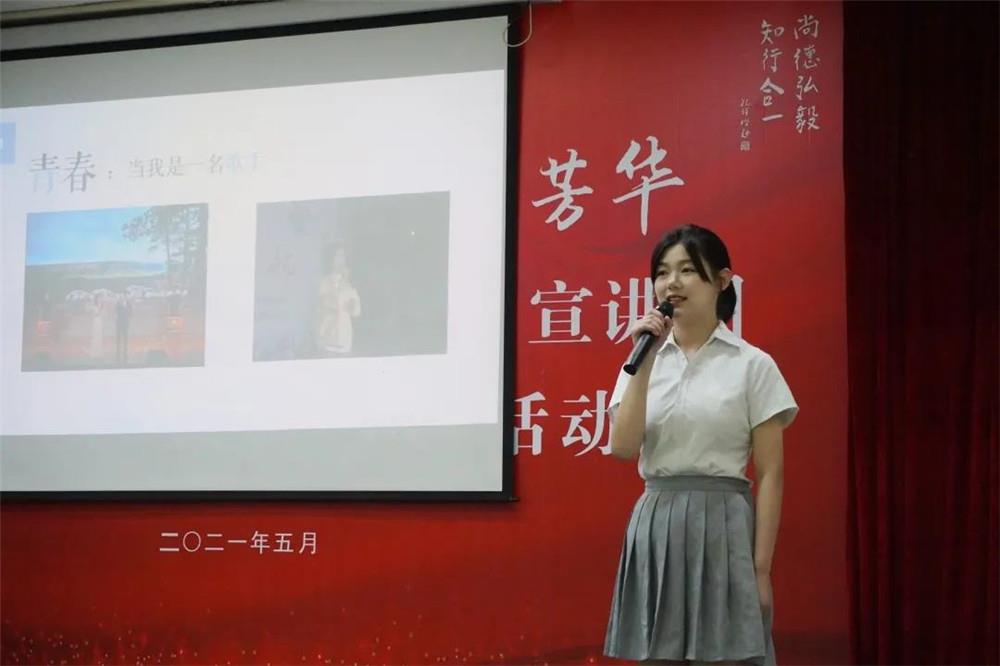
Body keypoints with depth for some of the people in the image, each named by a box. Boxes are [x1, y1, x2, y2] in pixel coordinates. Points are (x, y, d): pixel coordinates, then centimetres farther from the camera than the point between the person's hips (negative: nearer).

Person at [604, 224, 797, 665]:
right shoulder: (645, 360, 10)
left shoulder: (753, 365, -1)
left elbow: (769, 474, -2)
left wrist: (761, 567, -8)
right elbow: (623, 447, -4)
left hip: (722, 525, -4)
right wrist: (645, 362, -8)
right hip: (656, 527, 4)